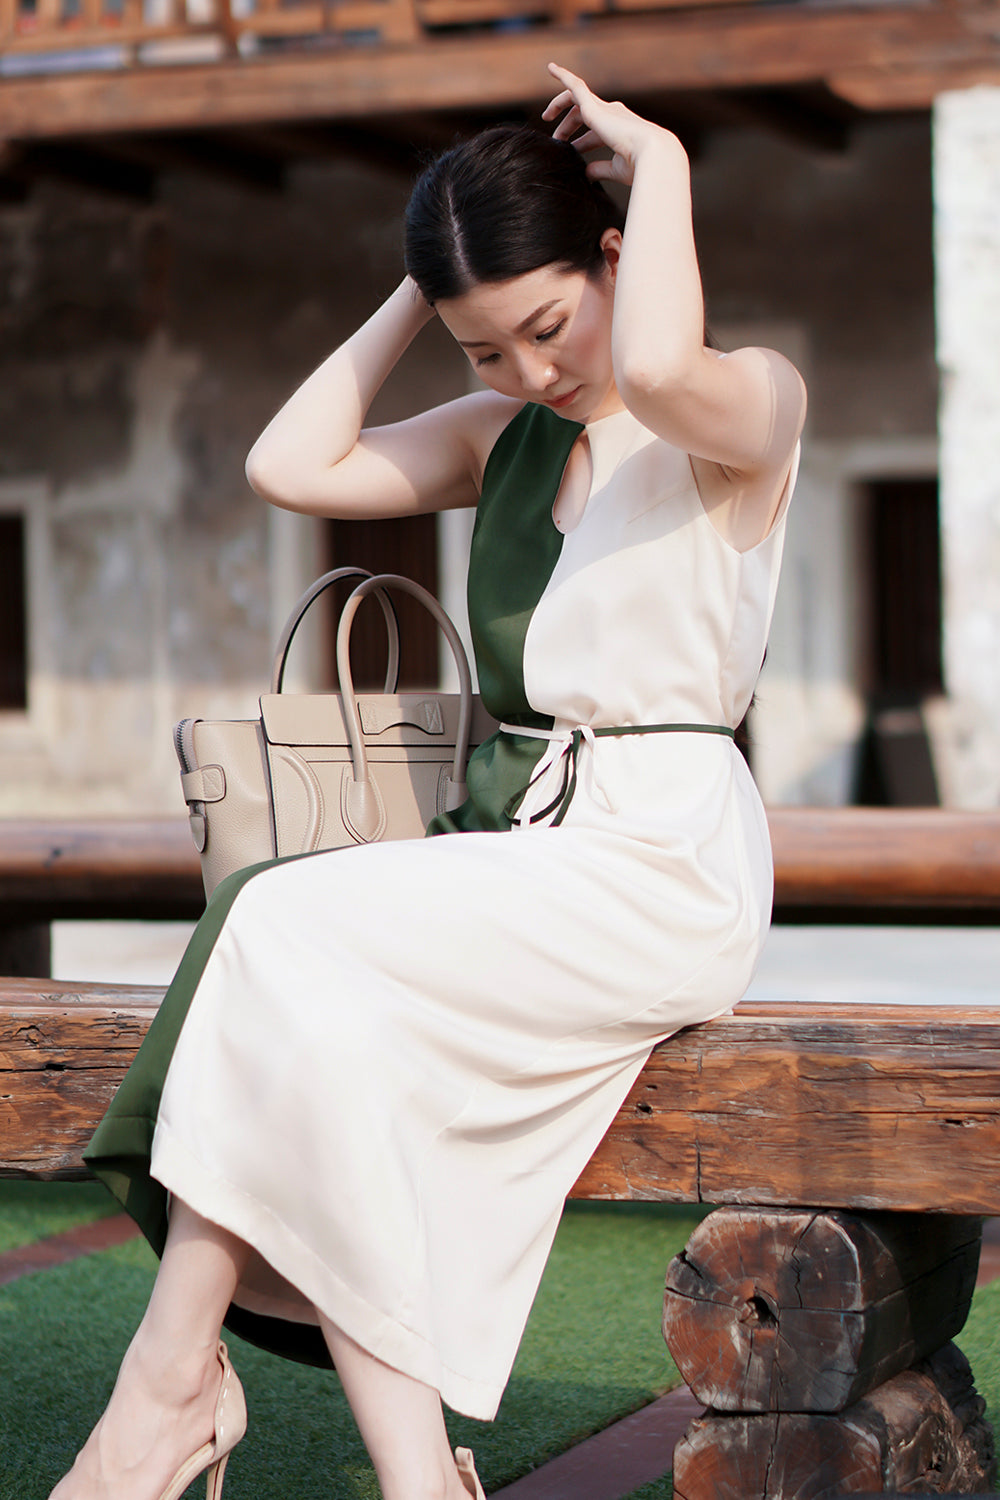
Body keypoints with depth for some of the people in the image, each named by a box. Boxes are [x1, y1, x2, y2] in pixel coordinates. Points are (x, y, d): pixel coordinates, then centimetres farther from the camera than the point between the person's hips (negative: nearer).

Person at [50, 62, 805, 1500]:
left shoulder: (755, 403, -3)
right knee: (328, 1040, -26)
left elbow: (657, 371, -28)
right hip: (504, 863, 6)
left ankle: (171, 1379, -16)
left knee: (283, 934, -24)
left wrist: (660, 162, -13)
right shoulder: (504, 434, 18)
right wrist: (419, 293, 10)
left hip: (659, 866, -6)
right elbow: (290, 465, 9)